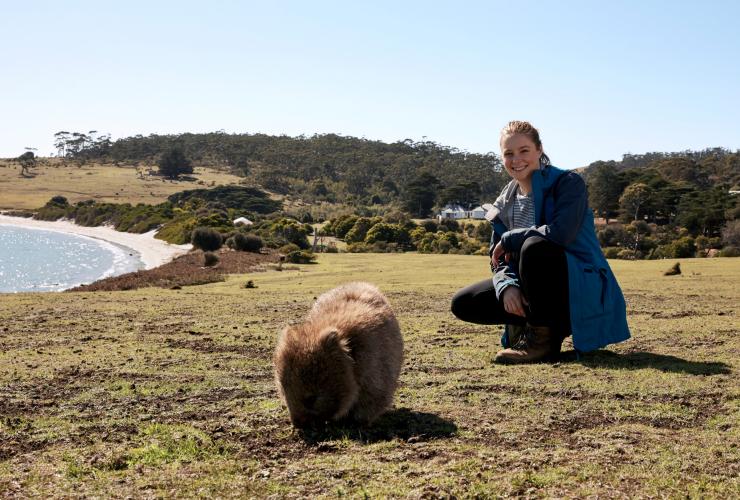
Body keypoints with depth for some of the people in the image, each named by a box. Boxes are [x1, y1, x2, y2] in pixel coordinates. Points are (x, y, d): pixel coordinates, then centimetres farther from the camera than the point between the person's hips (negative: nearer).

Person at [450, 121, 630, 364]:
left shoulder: (568, 183, -11)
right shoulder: (505, 202, 7)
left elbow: (560, 233, -30)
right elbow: (499, 259, 3)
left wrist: (509, 240, -17)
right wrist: (507, 286, -20)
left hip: (582, 292, -6)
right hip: (537, 292, 7)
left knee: (535, 247, -37)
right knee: (463, 303, -5)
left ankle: (542, 340, -21)